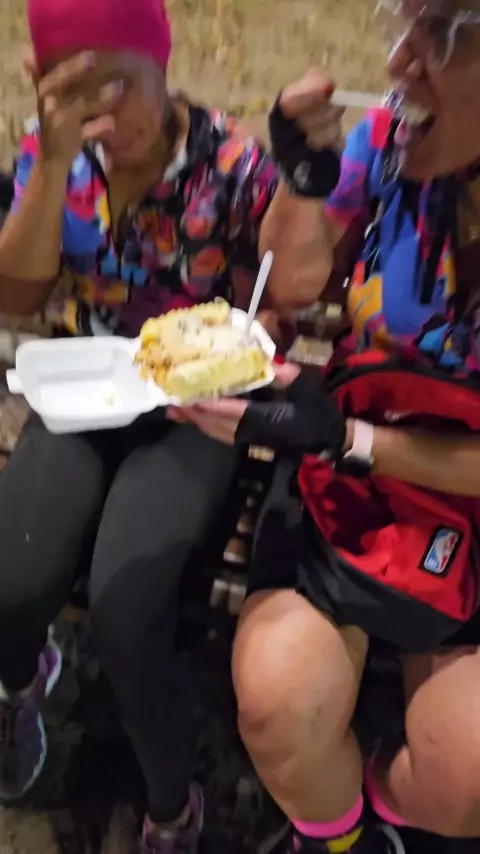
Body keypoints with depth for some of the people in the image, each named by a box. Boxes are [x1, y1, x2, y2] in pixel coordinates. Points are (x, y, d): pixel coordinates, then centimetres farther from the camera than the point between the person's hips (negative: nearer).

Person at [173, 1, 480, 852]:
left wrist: (343, 438, -24)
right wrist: (304, 180, -14)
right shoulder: (389, 136, -11)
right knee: (276, 703, -16)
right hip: (343, 472, 2)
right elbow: (297, 283, 3)